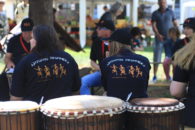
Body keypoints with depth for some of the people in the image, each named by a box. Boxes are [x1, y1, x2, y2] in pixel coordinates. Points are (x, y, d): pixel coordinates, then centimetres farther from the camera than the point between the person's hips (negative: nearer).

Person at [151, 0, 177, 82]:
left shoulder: (171, 12, 7)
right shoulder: (155, 14, 4)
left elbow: (175, 23, 7)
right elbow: (153, 25, -4)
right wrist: (158, 34, -20)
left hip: (170, 38, 1)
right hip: (159, 38, -1)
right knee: (157, 58, -2)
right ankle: (155, 76, 5)